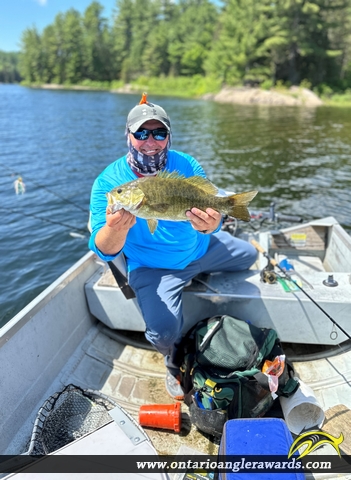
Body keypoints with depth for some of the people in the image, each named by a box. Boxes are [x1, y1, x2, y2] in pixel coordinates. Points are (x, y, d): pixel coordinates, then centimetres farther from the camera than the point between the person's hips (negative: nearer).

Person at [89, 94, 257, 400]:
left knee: (248, 254, 19)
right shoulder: (108, 182, -18)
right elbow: (105, 251, -23)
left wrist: (210, 225, -46)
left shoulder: (186, 165, -12)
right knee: (163, 332, -25)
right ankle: (176, 362, 15)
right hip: (152, 267, -4)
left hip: (199, 248, 5)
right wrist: (115, 228, -47)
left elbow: (211, 215, -20)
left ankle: (197, 277, 41)